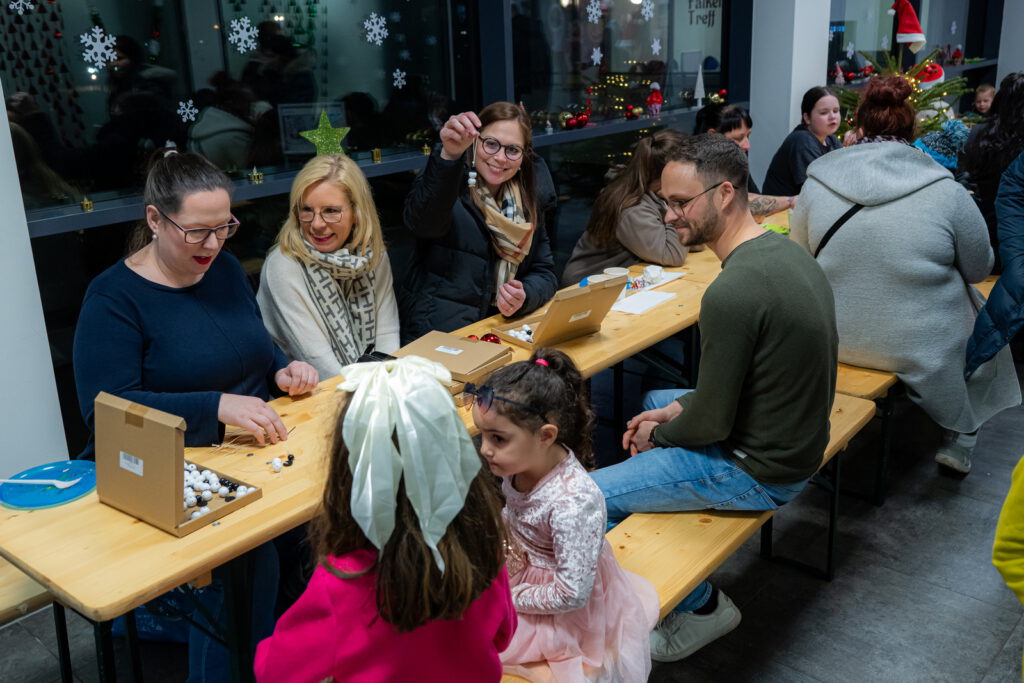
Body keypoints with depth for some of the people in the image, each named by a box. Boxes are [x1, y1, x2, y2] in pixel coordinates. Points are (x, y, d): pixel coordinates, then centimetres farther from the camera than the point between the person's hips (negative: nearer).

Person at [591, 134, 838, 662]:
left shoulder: (732, 292, -29)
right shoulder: (786, 252, 2)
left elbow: (711, 425, -22)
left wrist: (658, 433, -2)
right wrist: (675, 410, 6)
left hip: (758, 473, -10)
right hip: (799, 440, 10)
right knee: (654, 400, 30)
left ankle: (697, 606, 13)